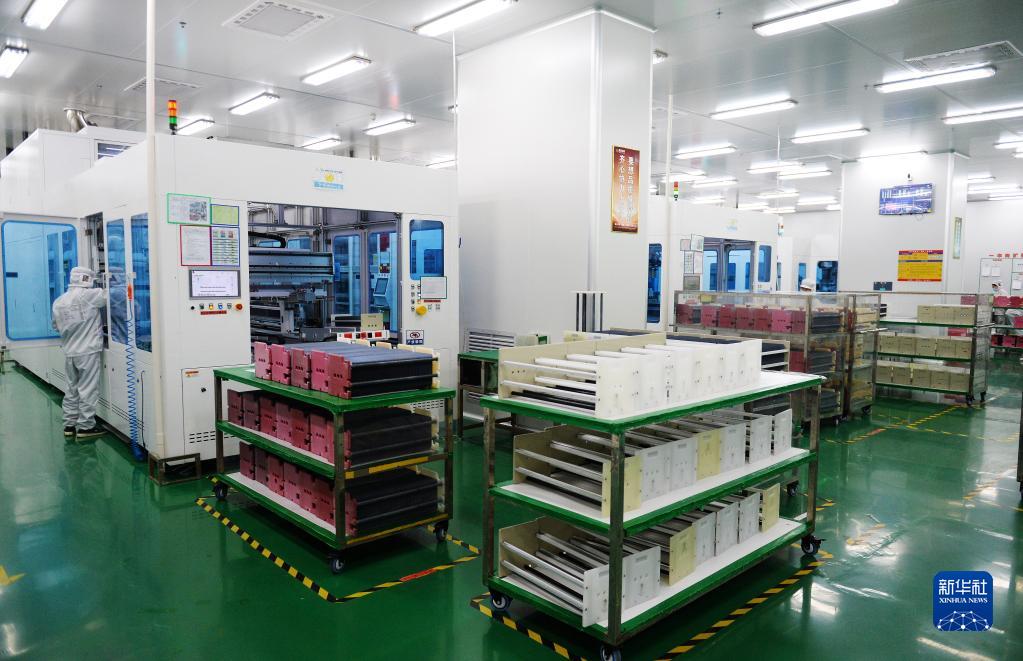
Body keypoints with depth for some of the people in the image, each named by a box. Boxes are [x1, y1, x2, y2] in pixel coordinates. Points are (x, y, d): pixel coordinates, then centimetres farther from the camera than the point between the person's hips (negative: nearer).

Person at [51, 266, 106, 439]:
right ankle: (85, 426, 3)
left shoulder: (58, 301, 9)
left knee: (72, 389, 15)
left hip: (69, 352, 7)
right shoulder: (88, 295, -13)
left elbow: (57, 326, 17)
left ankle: (69, 425, 20)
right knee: (87, 390, -1)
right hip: (88, 351, -7)